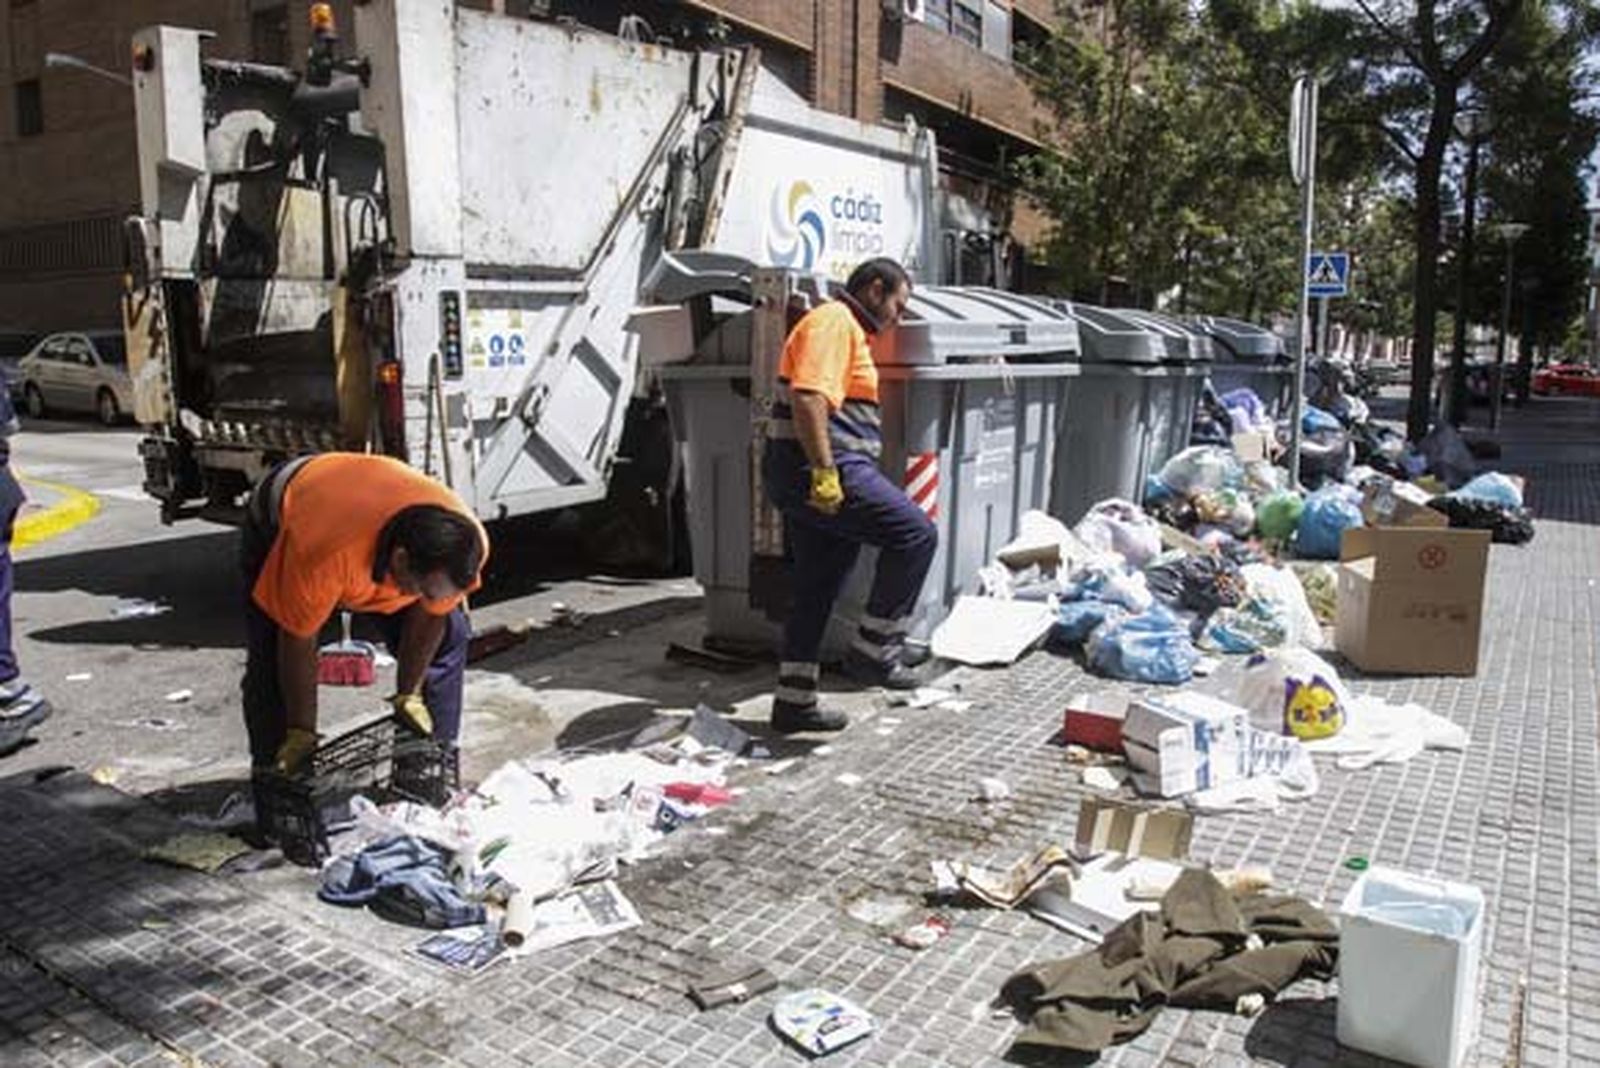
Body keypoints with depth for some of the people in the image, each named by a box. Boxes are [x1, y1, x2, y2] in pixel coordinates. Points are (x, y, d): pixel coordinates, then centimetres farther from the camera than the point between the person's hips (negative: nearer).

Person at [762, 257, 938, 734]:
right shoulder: (834, 322, -8)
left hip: (807, 477, 11)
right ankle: (873, 649, -5)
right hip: (820, 468, -11)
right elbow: (808, 396, -22)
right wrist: (824, 472, -26)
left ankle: (794, 701, 19)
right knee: (916, 533, -11)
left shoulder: (846, 328, 26)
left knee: (816, 589, 13)